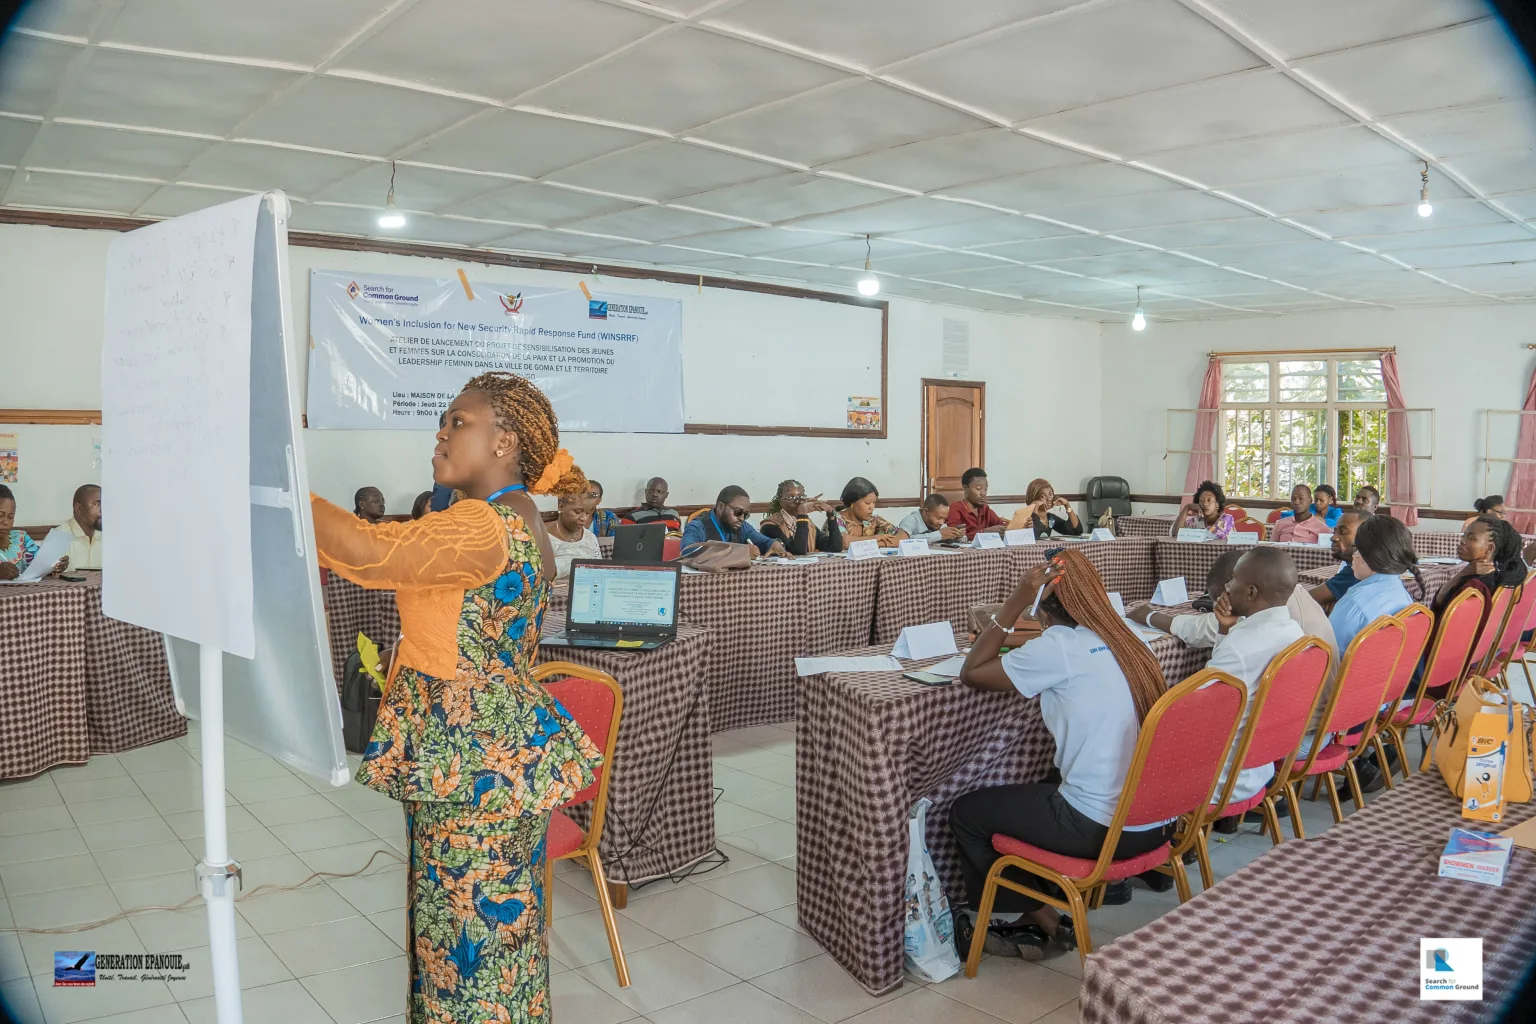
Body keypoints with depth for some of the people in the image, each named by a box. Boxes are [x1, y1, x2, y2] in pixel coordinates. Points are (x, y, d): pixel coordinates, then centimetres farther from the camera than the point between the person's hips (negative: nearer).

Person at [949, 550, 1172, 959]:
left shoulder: (1060, 648, -15)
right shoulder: (1126, 641, 5)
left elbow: (971, 673, -8)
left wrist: (1014, 603, -10)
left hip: (1103, 831, -8)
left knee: (965, 813, 12)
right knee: (1030, 795, 31)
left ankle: (1044, 922, 24)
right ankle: (1035, 921, 29)